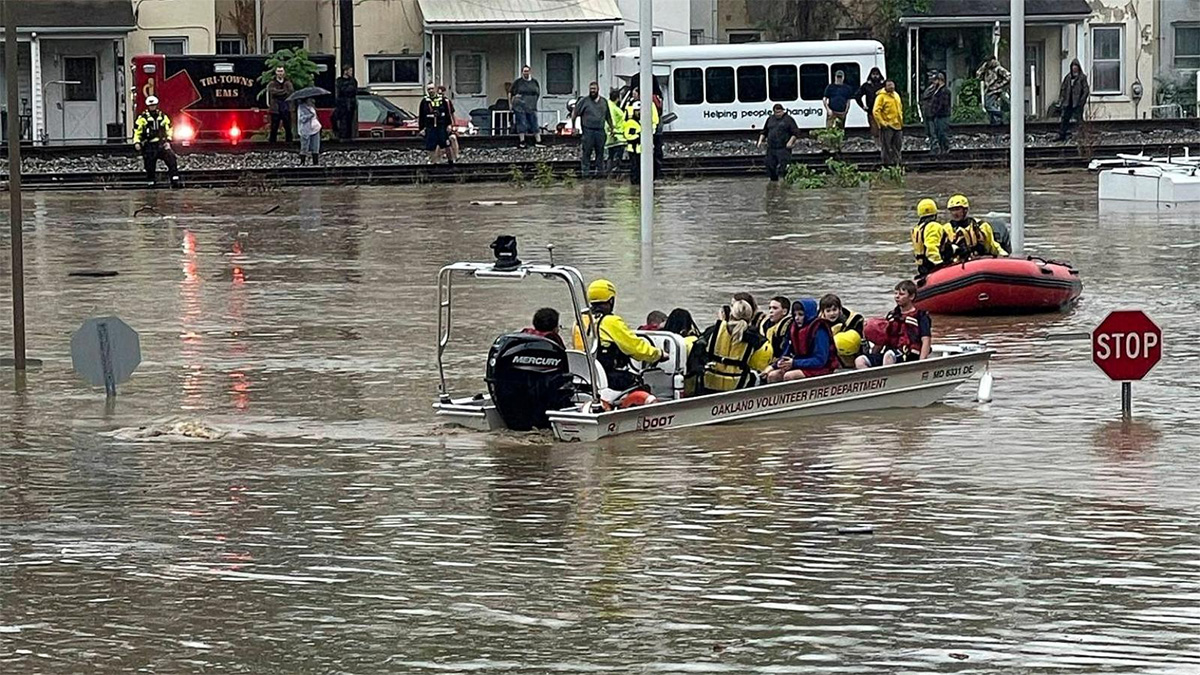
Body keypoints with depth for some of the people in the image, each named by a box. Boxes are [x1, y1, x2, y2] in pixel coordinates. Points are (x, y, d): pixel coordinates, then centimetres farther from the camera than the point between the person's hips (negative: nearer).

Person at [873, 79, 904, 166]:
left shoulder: (896, 95, 16)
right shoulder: (881, 96, -7)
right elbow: (876, 111, -13)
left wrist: (901, 120, 17)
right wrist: (882, 122, -18)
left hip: (897, 126, 7)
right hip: (887, 126, -7)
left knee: (897, 146, 10)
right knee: (887, 147, -4)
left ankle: (897, 163, 18)